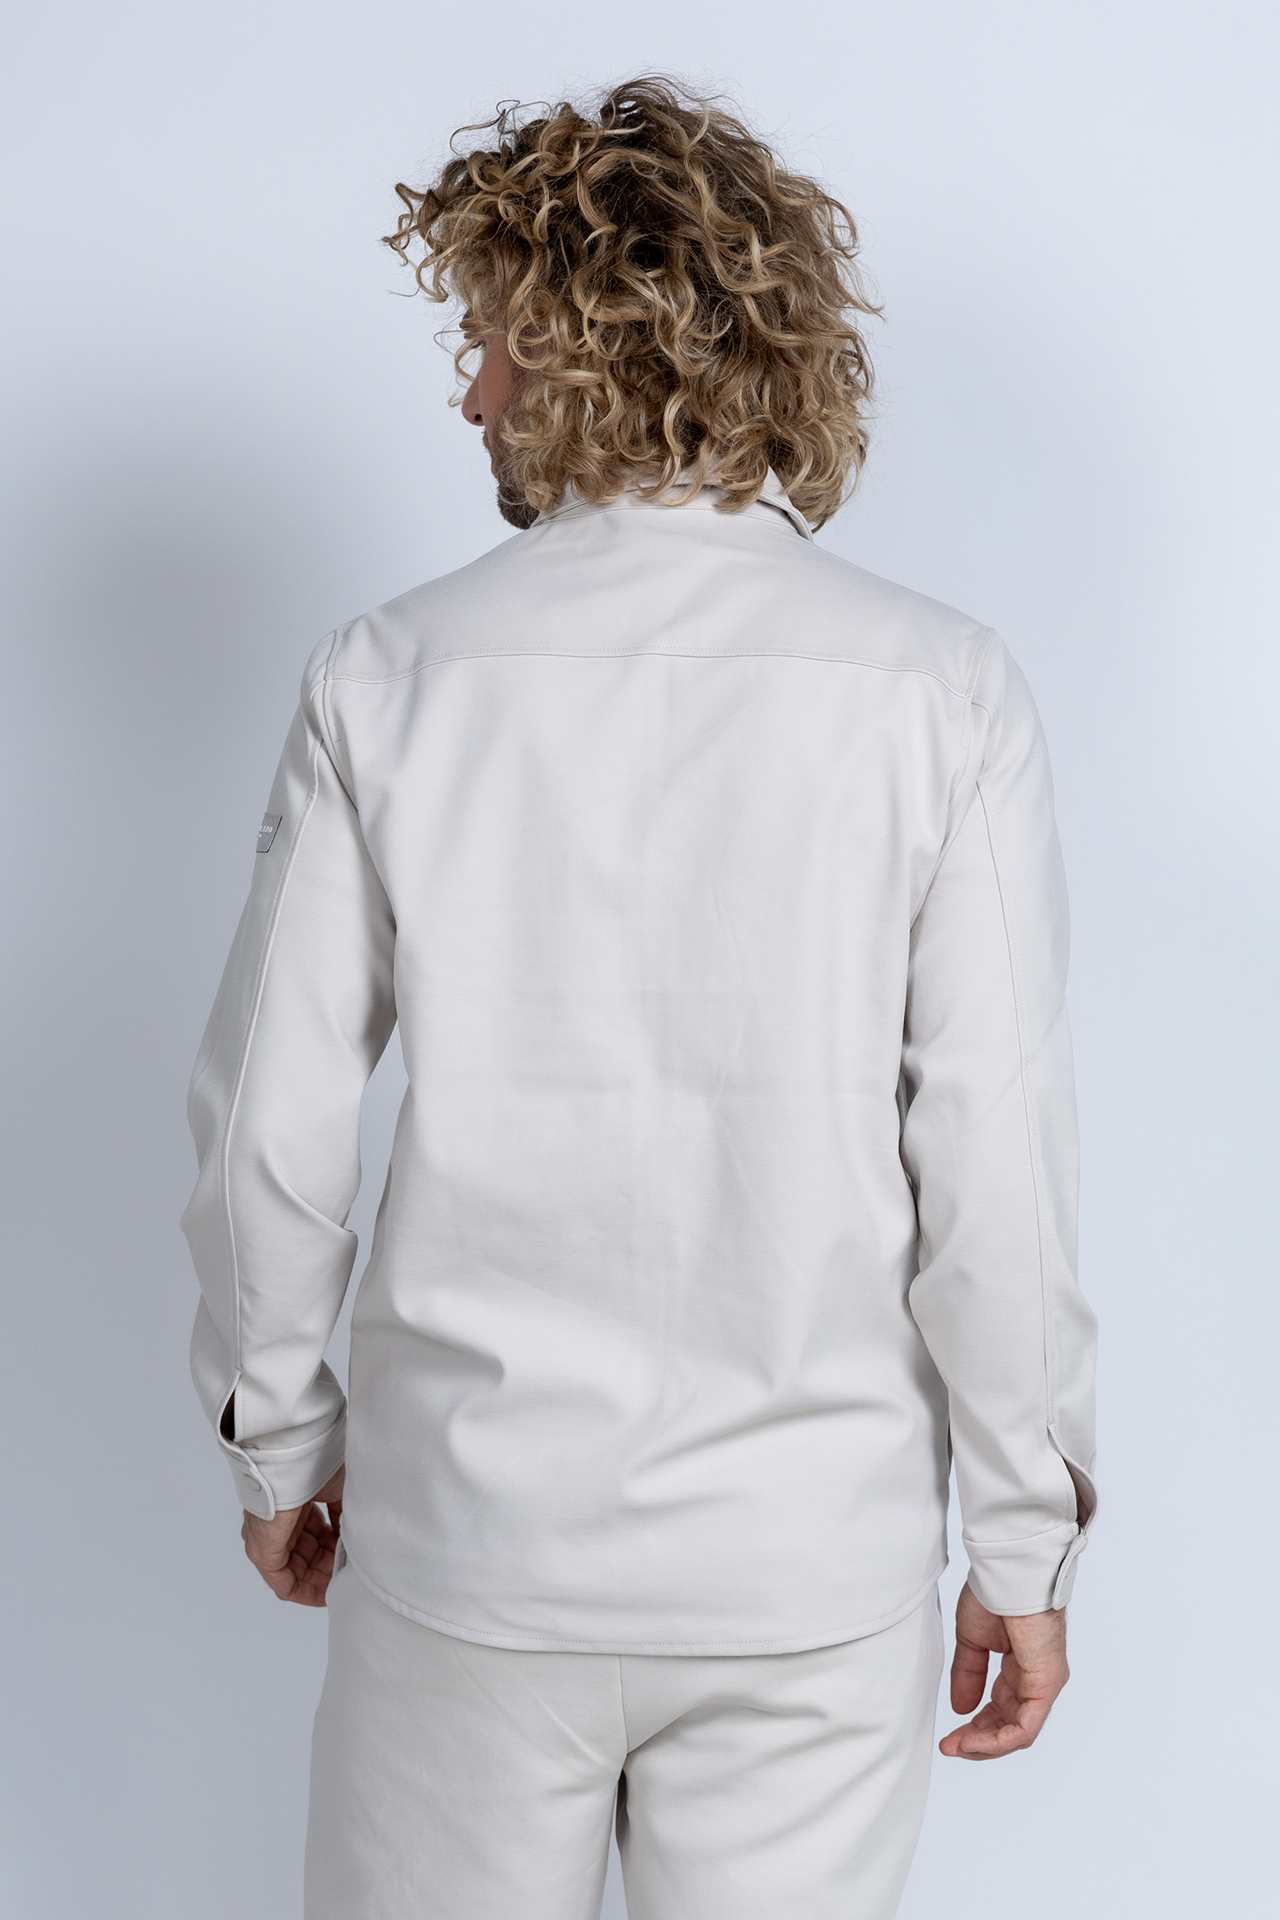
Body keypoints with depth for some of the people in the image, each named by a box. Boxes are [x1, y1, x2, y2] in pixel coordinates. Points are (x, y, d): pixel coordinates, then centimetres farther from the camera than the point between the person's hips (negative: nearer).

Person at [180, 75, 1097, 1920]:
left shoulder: (396, 676, -7)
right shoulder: (939, 690, -8)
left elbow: (272, 1128, -4)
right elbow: (999, 1162, -10)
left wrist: (279, 1436, 12)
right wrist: (1026, 1547, 2)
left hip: (471, 1546, 0)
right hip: (815, 1565, 0)